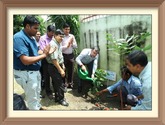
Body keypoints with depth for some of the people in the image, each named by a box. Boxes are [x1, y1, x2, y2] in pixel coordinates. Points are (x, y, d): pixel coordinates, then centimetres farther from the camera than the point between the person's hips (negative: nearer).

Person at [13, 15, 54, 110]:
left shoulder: (31, 37, 6)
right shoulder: (19, 38, -23)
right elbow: (26, 60, -30)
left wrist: (46, 52, -5)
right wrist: (44, 55, -24)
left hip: (35, 71, 10)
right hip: (26, 73, -9)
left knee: (37, 92, 28)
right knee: (32, 98, 5)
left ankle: (38, 106, 51)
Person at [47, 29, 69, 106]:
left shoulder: (58, 43, 11)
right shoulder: (53, 44, -21)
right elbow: (54, 59, -26)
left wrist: (62, 65, 20)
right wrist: (60, 70, -23)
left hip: (58, 65, 9)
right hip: (54, 67, -9)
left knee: (56, 83, 19)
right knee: (60, 84, -1)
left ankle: (57, 97, 31)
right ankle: (61, 99, 16)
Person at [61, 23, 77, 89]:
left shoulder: (72, 36, 4)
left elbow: (75, 46, 5)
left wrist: (72, 43, -13)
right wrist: (67, 45, -23)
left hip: (71, 55, 4)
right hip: (63, 55, -4)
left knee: (71, 70, 14)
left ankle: (70, 83, 30)